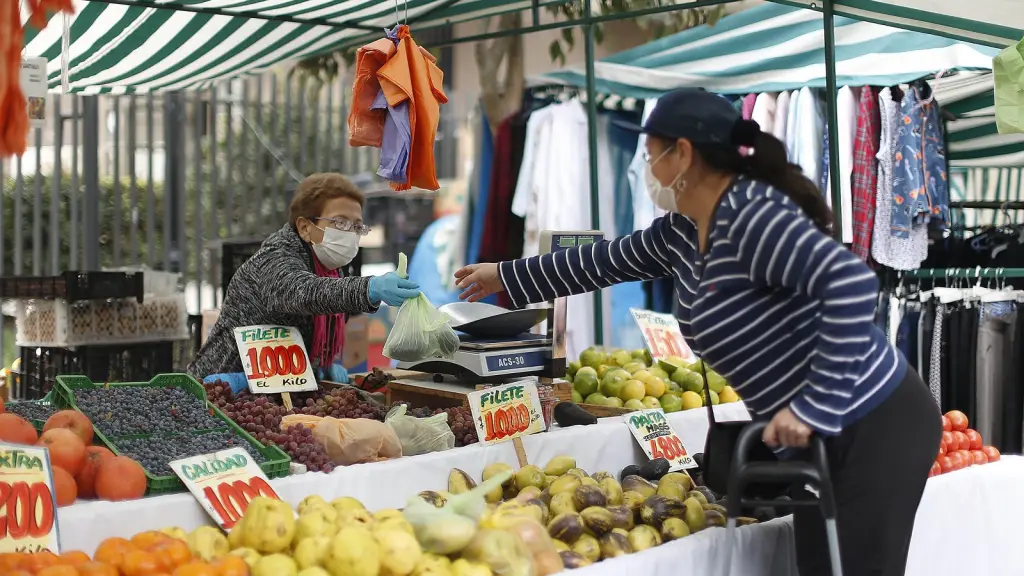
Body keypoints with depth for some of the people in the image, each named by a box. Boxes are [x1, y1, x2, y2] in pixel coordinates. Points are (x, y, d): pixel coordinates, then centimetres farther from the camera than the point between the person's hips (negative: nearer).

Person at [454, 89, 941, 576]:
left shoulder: (752, 215, -21)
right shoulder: (680, 233, 7)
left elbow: (850, 282, -32)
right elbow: (606, 261, 23)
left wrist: (813, 408, -30)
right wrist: (505, 276, 32)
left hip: (876, 427, -9)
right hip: (819, 436, 9)